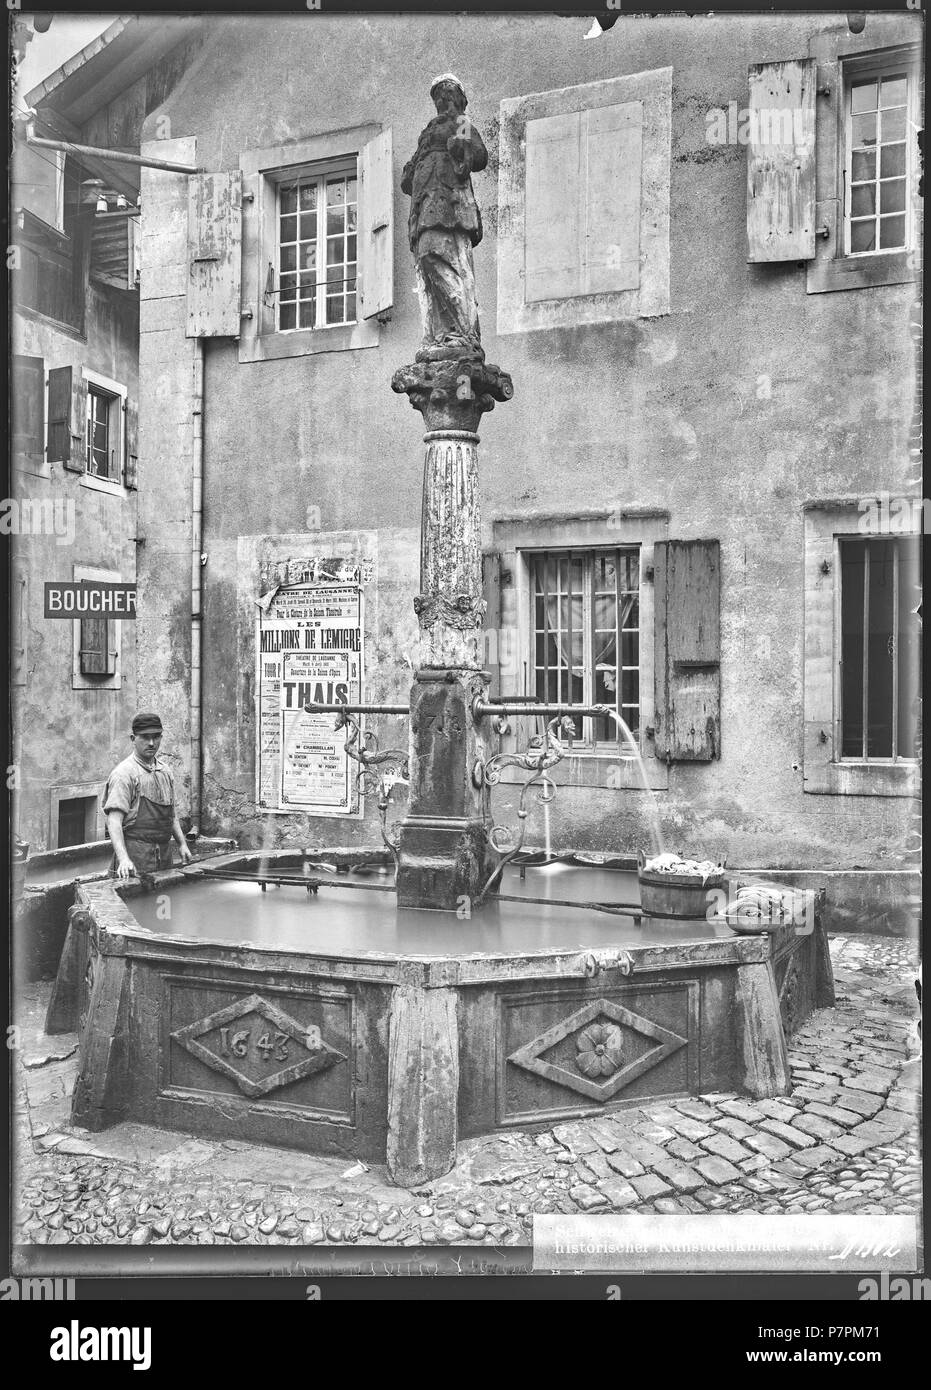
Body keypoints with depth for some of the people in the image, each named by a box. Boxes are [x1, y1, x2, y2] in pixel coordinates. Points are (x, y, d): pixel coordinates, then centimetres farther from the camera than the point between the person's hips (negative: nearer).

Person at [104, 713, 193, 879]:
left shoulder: (165, 771, 13)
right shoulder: (124, 773, -11)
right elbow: (114, 820, -18)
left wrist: (182, 844, 13)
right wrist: (123, 858, -29)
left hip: (164, 856, 6)